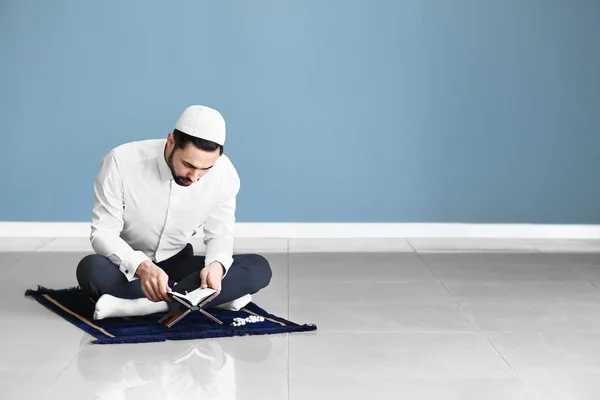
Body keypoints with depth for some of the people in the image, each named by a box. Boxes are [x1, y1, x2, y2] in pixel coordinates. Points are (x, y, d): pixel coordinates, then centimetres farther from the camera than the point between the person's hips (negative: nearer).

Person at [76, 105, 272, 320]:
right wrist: (142, 266, -42)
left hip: (177, 264, 2)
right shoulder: (121, 162, -24)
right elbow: (103, 233, -22)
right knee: (92, 269, -37)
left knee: (259, 268, -21)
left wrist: (217, 265, -31)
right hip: (129, 267, -2)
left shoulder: (225, 173, -17)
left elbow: (219, 234, -7)